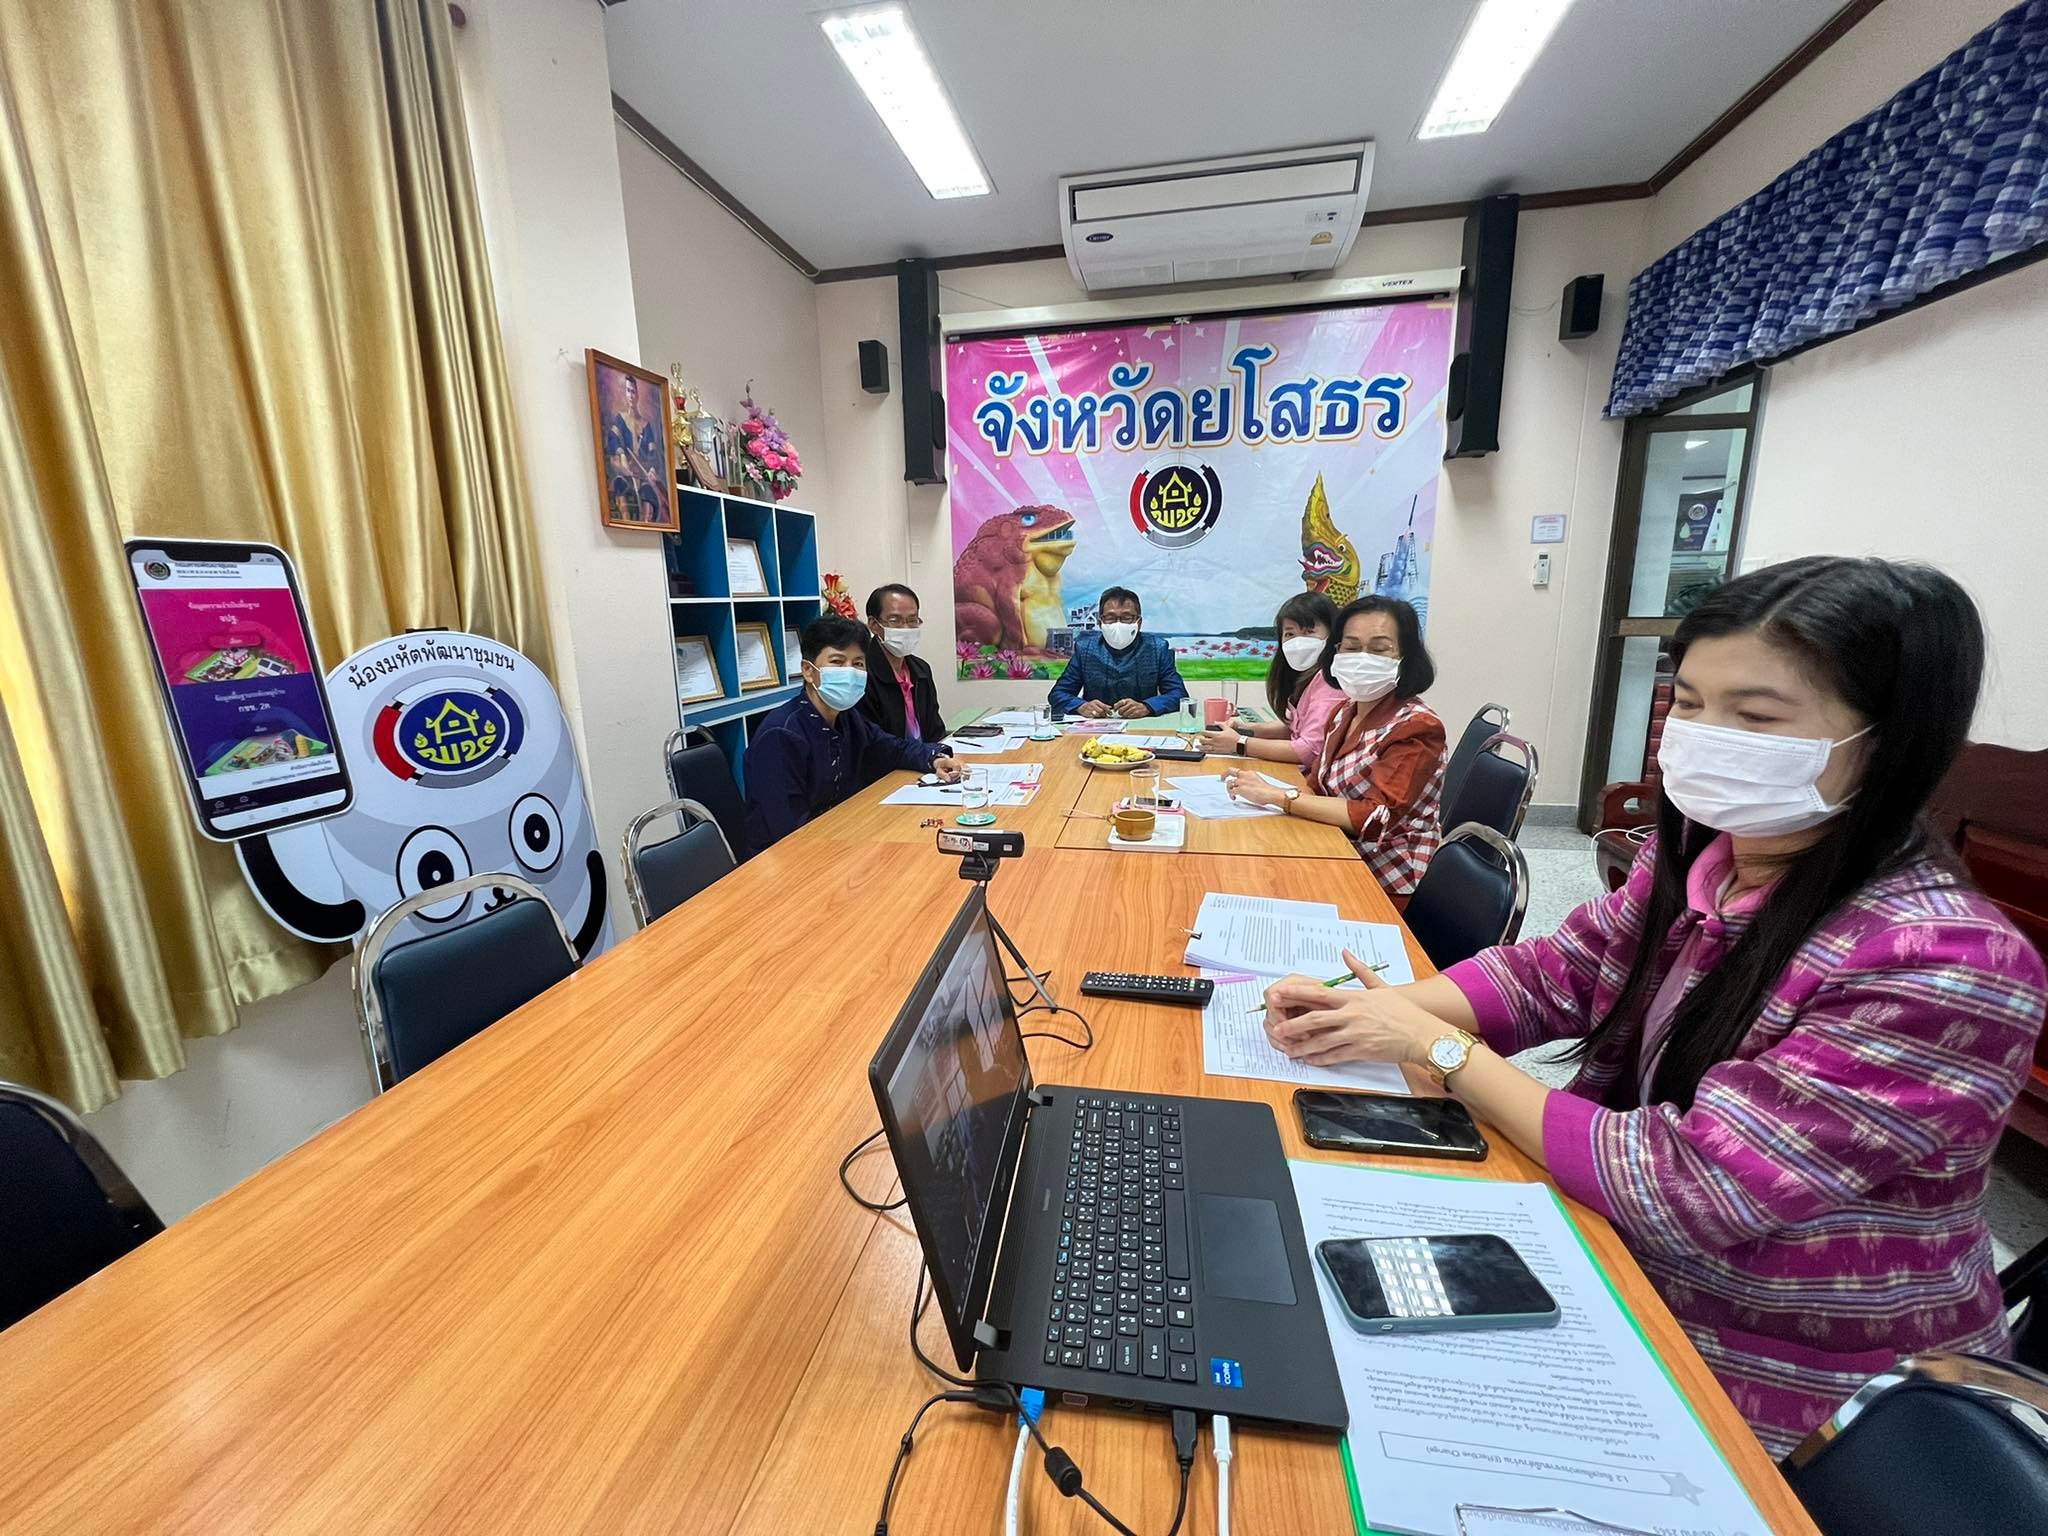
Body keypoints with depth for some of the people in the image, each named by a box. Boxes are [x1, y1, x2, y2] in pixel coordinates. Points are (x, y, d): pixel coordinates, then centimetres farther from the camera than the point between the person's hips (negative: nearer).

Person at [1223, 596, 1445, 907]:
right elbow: (1318, 787, 6)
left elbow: (1375, 817, -25)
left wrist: (1276, 796, -27)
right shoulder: (1345, 711, 7)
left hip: (1386, 886, -6)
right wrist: (1258, 790, -15)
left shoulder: (1417, 727, -15)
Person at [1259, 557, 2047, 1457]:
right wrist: (1381, 1008, -19)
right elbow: (1554, 974, -2)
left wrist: (1439, 1050, -23)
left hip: (1776, 1395, -5)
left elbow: (1686, 1186, -28)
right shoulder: (1699, 852, -8)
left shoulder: (1942, 965, -29)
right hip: (1632, 1271, 5)